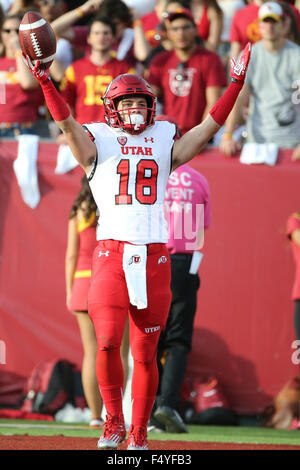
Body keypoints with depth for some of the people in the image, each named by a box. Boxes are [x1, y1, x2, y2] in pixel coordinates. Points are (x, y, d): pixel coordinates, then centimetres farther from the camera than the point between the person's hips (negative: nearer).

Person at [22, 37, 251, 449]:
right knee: (107, 343, -15)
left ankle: (138, 434, 13)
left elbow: (210, 126, 12)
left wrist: (236, 83, 5)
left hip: (155, 257, 2)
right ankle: (113, 421, 4)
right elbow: (66, 122, -5)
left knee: (145, 354, 2)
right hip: (111, 254, -2)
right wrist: (44, 80, -19)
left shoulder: (164, 145, 16)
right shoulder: (98, 144, 10)